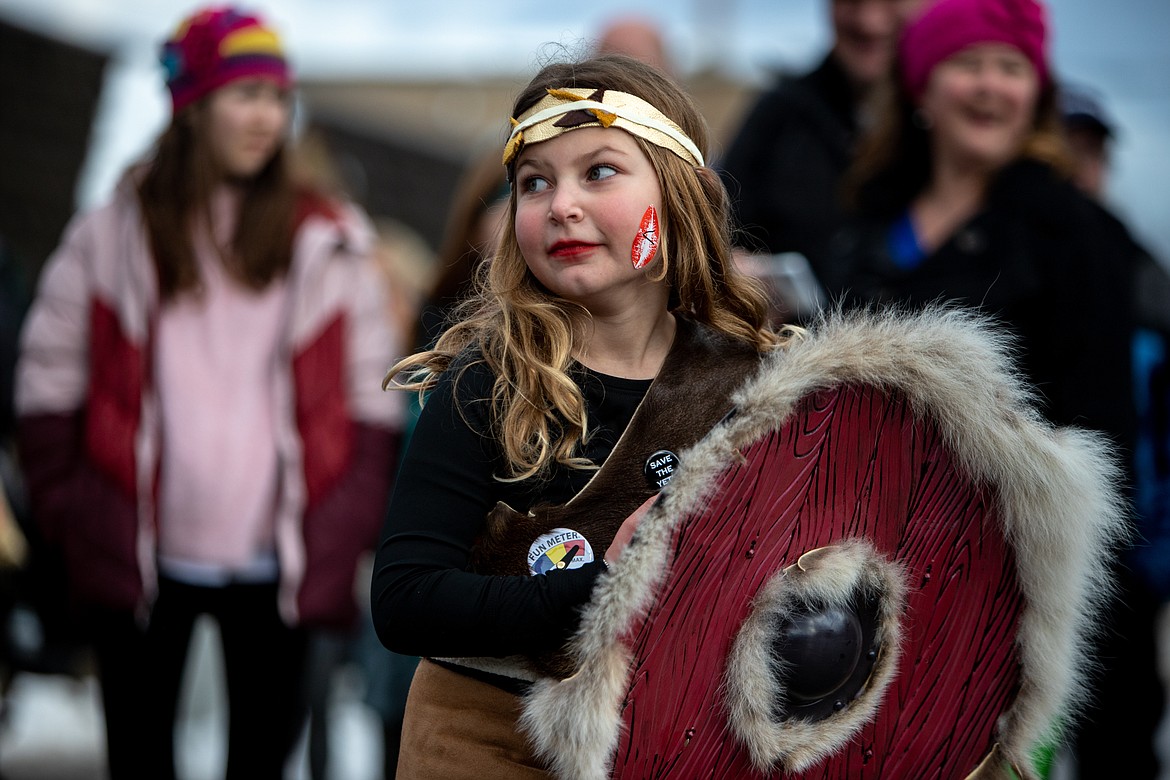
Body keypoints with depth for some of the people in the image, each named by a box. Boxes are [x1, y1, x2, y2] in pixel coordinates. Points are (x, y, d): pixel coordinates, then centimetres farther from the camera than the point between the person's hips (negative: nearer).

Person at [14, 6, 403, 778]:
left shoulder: (329, 242, 3)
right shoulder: (113, 234, 2)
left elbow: (374, 396, 4)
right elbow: (50, 379, 4)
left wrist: (347, 529, -3)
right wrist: (73, 514, -1)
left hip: (275, 563, 0)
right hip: (140, 560, 0)